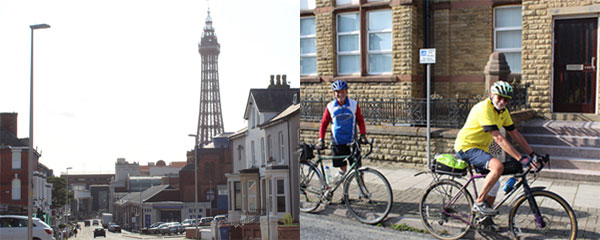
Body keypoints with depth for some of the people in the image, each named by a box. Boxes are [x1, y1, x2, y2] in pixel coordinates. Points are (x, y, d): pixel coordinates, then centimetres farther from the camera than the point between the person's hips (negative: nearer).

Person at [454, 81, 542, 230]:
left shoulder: (503, 112, 5)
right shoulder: (484, 109, -25)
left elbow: (515, 134, 10)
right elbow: (498, 138, -30)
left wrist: (532, 154, 4)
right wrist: (520, 158, -33)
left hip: (480, 149, 10)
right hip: (466, 147, -10)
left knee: (494, 184, 11)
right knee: (498, 166, -30)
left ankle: (486, 219, 28)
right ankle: (479, 203, -19)